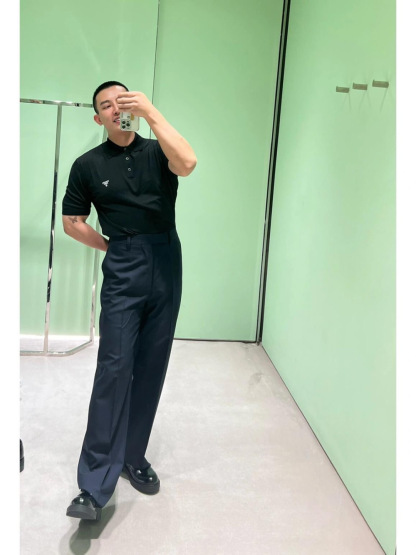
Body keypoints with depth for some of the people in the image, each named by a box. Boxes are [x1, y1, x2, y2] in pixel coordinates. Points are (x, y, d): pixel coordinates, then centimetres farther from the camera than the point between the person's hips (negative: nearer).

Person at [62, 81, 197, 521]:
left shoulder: (157, 151, 6)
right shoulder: (88, 165, 6)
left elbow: (187, 163, -17)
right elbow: (71, 222, 12)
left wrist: (151, 112, -16)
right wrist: (113, 247, 9)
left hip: (167, 270, 2)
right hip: (123, 274, -2)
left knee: (151, 368, 7)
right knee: (114, 367, -11)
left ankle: (133, 457, 22)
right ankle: (95, 485, -8)